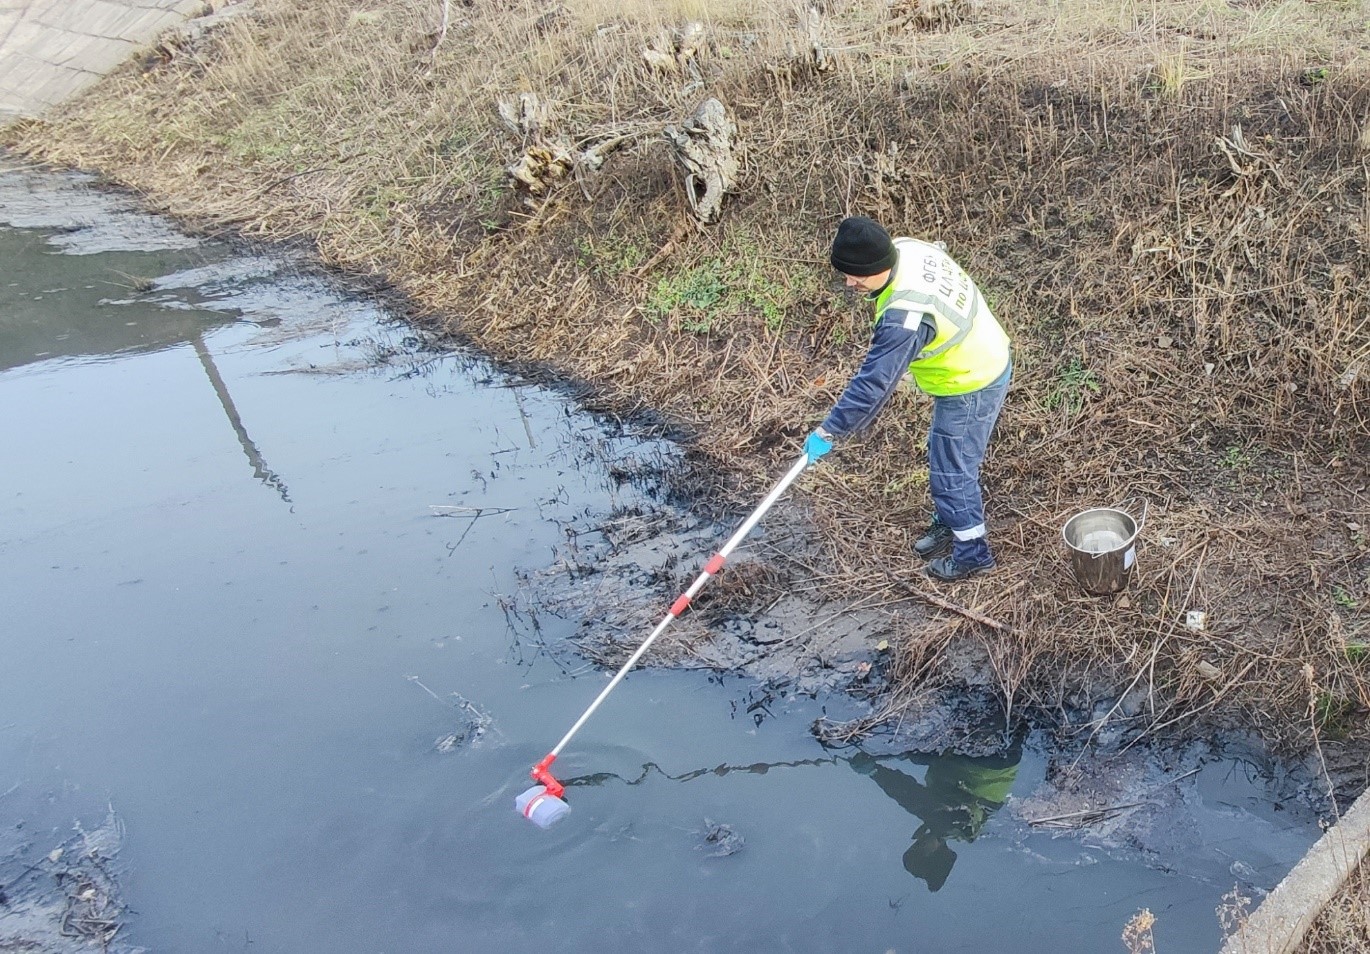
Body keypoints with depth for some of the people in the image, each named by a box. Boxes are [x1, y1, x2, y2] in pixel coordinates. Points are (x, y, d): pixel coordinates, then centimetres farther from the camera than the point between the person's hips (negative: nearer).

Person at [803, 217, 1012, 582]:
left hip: (970, 387, -10)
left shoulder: (905, 317, -38)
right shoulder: (906, 247, -12)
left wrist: (829, 431, -27)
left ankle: (972, 552, 24)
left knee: (952, 470, 6)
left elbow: (874, 384, -35)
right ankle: (949, 522, 46)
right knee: (946, 457, 25)